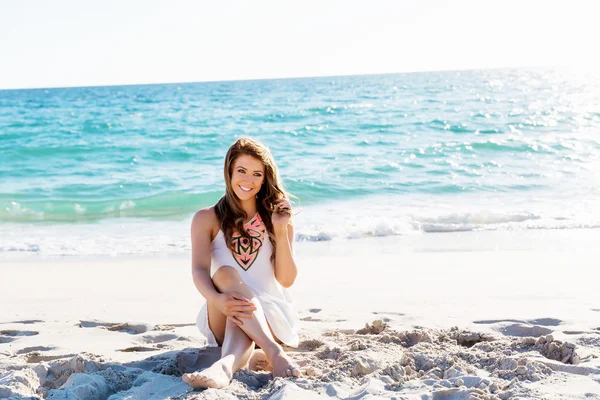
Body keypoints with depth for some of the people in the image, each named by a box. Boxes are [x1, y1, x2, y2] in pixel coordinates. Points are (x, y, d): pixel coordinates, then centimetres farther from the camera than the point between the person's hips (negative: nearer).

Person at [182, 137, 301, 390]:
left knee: (243, 312, -35)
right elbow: (199, 271, -14)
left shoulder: (277, 218, 7)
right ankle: (274, 353, -50)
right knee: (226, 273, -32)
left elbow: (286, 280, -2)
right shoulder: (207, 219, 3)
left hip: (271, 315, 0)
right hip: (222, 320, 0)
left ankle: (225, 366, -66)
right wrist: (217, 300, -37)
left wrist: (281, 230, -15)